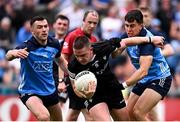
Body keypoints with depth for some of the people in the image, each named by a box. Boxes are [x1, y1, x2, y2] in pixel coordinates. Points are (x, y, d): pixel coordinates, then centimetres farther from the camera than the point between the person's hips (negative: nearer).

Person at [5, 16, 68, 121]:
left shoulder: (54, 44, -6)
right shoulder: (27, 47, -24)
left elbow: (61, 61, 14)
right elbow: (8, 56, -41)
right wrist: (13, 53, -63)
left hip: (50, 90, 6)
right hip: (29, 91, -6)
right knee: (44, 117, -33)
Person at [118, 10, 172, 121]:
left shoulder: (146, 40, -28)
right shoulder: (127, 36, -5)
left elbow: (143, 71, -38)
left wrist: (124, 85, -46)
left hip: (160, 79, -8)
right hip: (144, 80, 8)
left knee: (138, 113, -22)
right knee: (128, 113, 4)